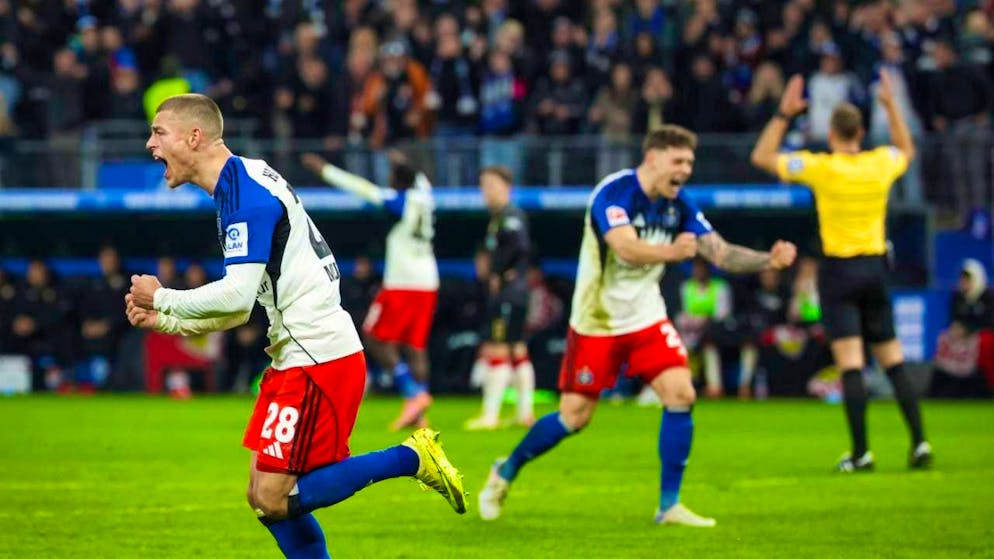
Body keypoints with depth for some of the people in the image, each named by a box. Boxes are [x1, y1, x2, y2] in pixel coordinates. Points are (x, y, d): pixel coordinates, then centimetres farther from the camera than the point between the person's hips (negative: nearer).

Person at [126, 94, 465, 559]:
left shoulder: (247, 193, -15)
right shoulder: (240, 187, 16)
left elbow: (236, 295, -24)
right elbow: (240, 308, 20)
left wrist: (161, 298, -9)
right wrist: (163, 320, 10)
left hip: (319, 360, -10)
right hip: (296, 358, 10)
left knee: (273, 499, -11)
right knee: (265, 497, 9)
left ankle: (409, 458, -3)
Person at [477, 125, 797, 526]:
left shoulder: (678, 206, -2)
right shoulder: (614, 193, -22)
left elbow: (721, 252, -3)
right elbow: (627, 249, -38)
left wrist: (769, 260, -20)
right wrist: (670, 252, -57)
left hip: (646, 319, 5)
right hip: (596, 322, -5)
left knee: (680, 394, -13)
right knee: (574, 417, 0)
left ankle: (670, 505, -5)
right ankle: (506, 472, 26)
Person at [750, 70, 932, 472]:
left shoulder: (821, 168, -10)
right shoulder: (881, 163, 1)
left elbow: (761, 157, -1)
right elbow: (907, 149, 28)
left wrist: (784, 114, 2)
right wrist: (891, 105, 29)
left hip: (839, 269, -4)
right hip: (875, 266, 4)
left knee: (850, 364, -9)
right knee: (894, 362, 10)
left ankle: (861, 453, -14)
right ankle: (919, 443, 3)